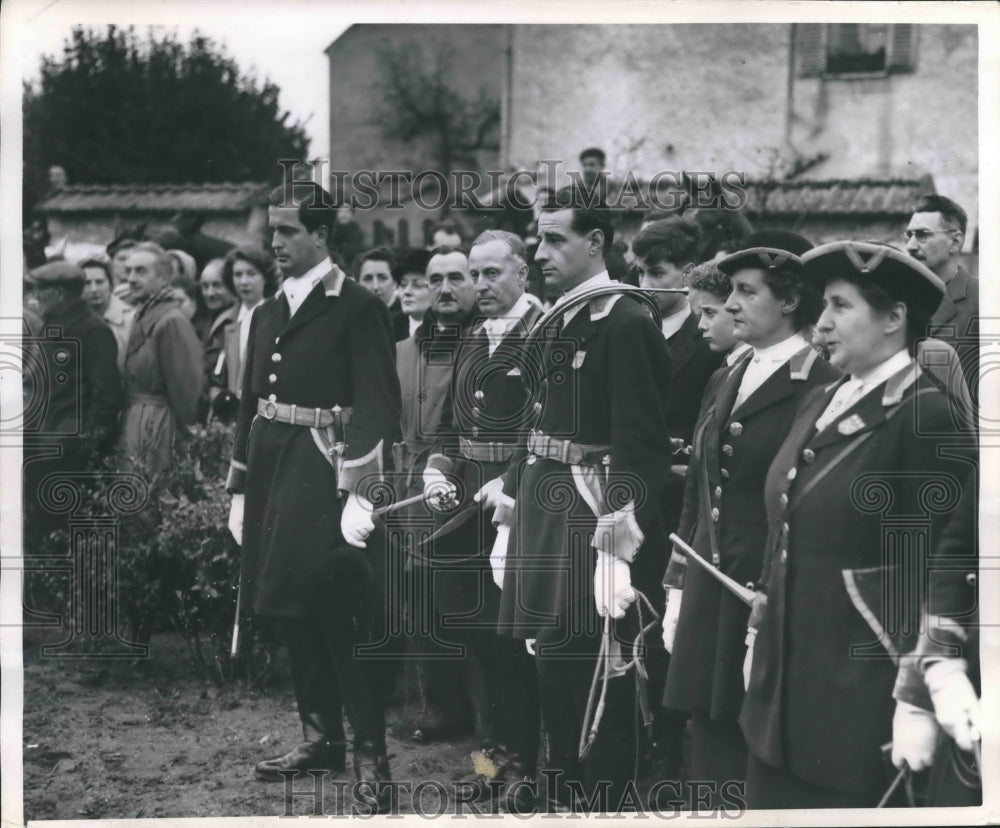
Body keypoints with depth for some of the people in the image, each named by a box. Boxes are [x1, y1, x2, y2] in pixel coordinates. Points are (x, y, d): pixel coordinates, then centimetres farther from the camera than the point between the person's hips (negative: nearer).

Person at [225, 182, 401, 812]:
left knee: (340, 617, -9)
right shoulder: (268, 314, 16)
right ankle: (321, 737, 21)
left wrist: (361, 495, -18)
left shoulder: (358, 309, -7)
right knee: (294, 612, 11)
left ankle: (371, 754, -3)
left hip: (327, 473, -7)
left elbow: (377, 407, -12)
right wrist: (240, 491, 16)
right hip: (273, 473, 7)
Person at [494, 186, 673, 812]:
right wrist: (513, 513, 16)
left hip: (589, 517, -9)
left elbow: (639, 446, -19)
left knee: (599, 686, -3)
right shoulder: (557, 322, 13)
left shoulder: (628, 325, -14)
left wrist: (619, 544, -25)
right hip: (545, 509, 9)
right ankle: (563, 801, 26)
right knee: (555, 671, 15)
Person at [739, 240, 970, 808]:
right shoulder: (820, 404, 11)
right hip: (784, 684, 8)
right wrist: (758, 634, 17)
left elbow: (935, 573, -16)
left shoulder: (929, 416, -14)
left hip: (861, 695, -8)